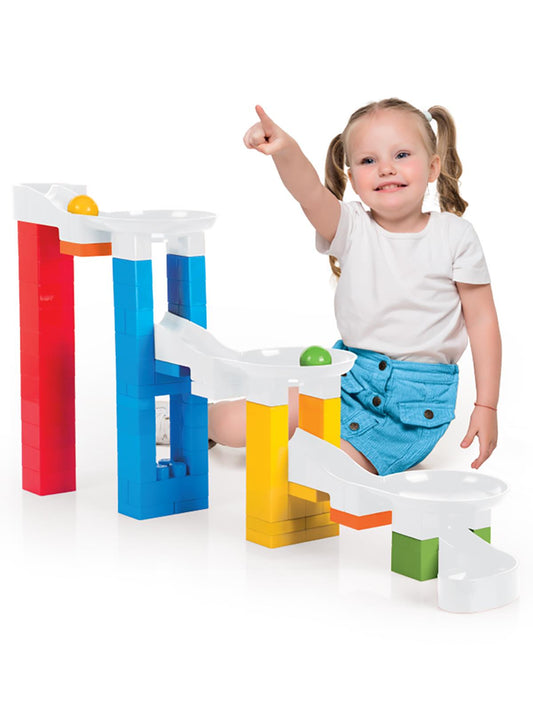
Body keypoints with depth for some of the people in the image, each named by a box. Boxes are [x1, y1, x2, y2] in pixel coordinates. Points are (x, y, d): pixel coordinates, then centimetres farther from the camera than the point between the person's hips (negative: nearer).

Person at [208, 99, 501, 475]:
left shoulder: (455, 236, -7)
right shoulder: (352, 229, -4)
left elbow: (483, 320, -2)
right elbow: (310, 193, -26)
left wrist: (486, 408, -6)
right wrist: (286, 151, -50)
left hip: (417, 398, -2)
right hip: (349, 374, 3)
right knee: (235, 426, -9)